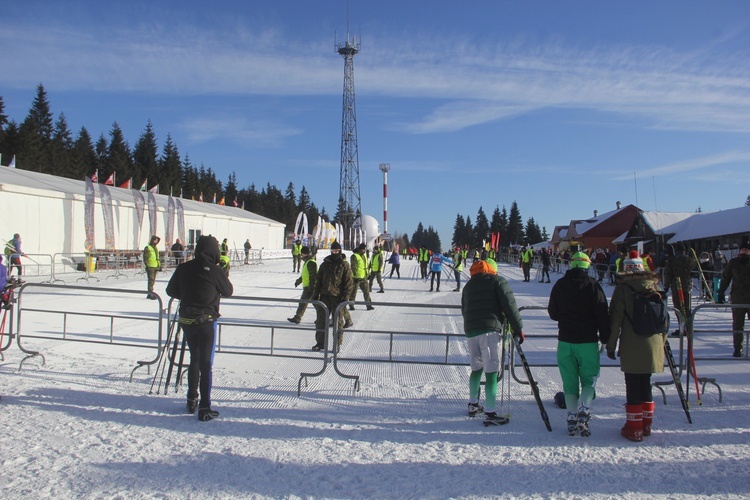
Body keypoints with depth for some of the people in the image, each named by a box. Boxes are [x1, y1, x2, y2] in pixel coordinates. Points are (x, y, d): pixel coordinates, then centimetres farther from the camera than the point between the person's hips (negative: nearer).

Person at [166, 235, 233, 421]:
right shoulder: (214, 271, -13)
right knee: (206, 364, 1)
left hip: (186, 320, 5)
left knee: (194, 359, 21)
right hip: (206, 321, -5)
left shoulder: (183, 268, 0)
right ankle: (204, 408, 3)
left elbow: (171, 290, 11)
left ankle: (192, 400, 29)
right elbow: (229, 291, 0)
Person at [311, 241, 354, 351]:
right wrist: (315, 294, 6)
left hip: (338, 298, -4)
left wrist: (345, 297, -13)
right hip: (325, 296, 4)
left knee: (338, 322, 3)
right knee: (321, 320, 4)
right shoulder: (325, 264, 10)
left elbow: (349, 282, -5)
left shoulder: (344, 265, -2)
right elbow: (318, 280, 14)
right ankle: (320, 342, 12)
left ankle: (337, 344, 13)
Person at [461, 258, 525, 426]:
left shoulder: (468, 285, 22)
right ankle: (490, 413, -8)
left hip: (470, 330, 6)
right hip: (489, 330, -6)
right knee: (491, 371, -6)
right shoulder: (498, 281, 5)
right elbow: (509, 306, -3)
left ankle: (473, 404, 32)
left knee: (476, 368, 21)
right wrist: (518, 328, 2)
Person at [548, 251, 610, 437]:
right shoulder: (593, 285, -7)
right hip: (588, 342, -2)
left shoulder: (559, 285, 3)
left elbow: (552, 313, 12)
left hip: (565, 341, 3)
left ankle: (572, 418, 9)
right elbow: (603, 315, -8)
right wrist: (606, 339, 0)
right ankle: (583, 410, -10)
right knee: (589, 379, 9)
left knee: (569, 382, 10)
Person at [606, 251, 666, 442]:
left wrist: (611, 345, 0)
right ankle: (646, 424, 25)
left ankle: (634, 428, 6)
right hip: (654, 345, 5)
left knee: (633, 385, 2)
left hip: (632, 346, -5)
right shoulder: (655, 286, 8)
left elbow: (615, 319, -6)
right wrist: (662, 342, 22)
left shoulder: (623, 288, -5)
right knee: (645, 383, 17)